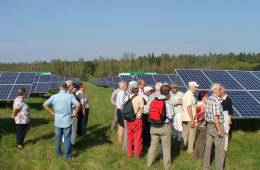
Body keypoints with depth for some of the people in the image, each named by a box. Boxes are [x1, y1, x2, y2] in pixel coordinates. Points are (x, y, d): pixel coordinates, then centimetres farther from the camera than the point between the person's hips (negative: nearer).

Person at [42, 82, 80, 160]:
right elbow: (78, 105, -21)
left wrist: (52, 113, 5)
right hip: (67, 121, -2)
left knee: (57, 138, 17)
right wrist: (75, 114, -9)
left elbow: (44, 105, 1)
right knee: (67, 139, 7)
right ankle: (67, 155, 13)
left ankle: (58, 153, 29)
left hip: (57, 120, 3)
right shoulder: (70, 96, -9)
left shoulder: (54, 96, -1)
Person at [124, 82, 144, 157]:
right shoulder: (139, 98, -13)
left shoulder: (126, 98, 1)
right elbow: (142, 111, -13)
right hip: (137, 120, -5)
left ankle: (129, 154, 22)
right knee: (138, 139, 6)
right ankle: (137, 155, 11)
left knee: (129, 138, 16)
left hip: (128, 120, 5)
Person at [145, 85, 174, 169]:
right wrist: (173, 114, 2)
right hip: (165, 127, -4)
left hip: (154, 127, 4)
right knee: (166, 147, 10)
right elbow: (170, 116, -20)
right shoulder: (168, 102, -13)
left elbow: (145, 110, -1)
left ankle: (149, 163, 23)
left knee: (153, 145, 16)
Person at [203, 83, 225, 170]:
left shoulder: (207, 100, 8)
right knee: (219, 148, 2)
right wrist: (219, 130, -20)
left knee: (208, 147, 14)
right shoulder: (215, 101, -19)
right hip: (217, 125, -9)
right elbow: (215, 116, -23)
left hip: (209, 125, 9)